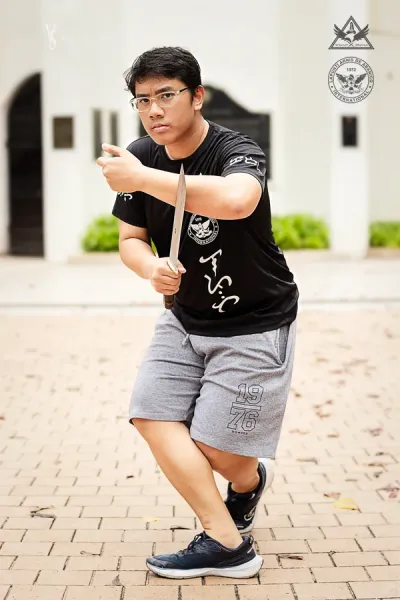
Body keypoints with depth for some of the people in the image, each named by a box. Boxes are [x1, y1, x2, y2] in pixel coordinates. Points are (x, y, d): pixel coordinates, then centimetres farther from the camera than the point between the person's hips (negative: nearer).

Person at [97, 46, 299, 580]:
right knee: (152, 416, -9)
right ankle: (228, 544, 1)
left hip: (254, 325, -6)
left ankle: (250, 477, 25)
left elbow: (235, 200, -49)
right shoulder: (139, 157, -4)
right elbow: (131, 239, 5)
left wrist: (142, 179, -44)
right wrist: (151, 267, -19)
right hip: (186, 319, 6)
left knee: (216, 451, -9)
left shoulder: (237, 152, -24)